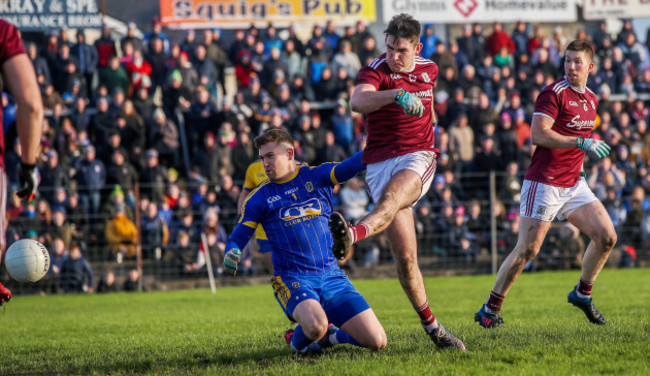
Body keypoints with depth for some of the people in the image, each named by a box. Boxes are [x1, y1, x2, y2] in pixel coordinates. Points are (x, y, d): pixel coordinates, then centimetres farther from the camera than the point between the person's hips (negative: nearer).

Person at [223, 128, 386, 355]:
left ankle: (327, 335, 21)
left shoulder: (316, 177, 8)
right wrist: (231, 255, -17)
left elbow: (351, 166, -4)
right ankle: (298, 340, 2)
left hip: (331, 275, 2)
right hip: (292, 280, -2)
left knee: (377, 341, -9)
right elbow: (237, 238, 7)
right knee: (315, 325, -35)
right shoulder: (259, 198, 7)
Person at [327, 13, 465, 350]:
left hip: (418, 157, 1)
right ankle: (430, 326, 1)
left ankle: (353, 235, -65)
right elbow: (357, 101, -29)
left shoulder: (429, 70, 11)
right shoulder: (376, 71, -6)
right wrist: (396, 95, -42)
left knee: (391, 197, -36)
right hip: (381, 161, -1)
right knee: (404, 254, -7)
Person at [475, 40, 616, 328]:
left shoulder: (591, 99, 14)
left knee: (606, 236, -2)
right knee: (528, 249, -10)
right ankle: (490, 309, 2)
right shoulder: (554, 93, -11)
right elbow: (538, 133, -23)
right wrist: (582, 143, -26)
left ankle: (582, 293, 18)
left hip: (573, 184, 7)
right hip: (544, 183, -7)